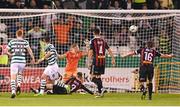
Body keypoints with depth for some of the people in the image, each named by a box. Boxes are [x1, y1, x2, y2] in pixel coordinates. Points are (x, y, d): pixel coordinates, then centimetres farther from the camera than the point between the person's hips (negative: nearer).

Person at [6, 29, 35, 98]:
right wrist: (33, 58, -6)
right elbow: (29, 50, -9)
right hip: (22, 61, 1)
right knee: (20, 73, 29)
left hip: (14, 61, -1)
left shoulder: (12, 41, 8)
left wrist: (10, 54, 30)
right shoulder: (25, 42, 5)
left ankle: (13, 91, -20)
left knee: (13, 77, -3)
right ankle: (19, 85, 5)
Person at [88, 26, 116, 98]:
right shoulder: (103, 41, 9)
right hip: (103, 61, 5)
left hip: (96, 60, -5)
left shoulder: (93, 41, -6)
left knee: (93, 77, -1)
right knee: (98, 76, 16)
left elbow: (90, 52, -13)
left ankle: (101, 88, -22)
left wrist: (89, 62, -13)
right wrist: (113, 59, 17)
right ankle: (100, 93, 13)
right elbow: (109, 50, 11)